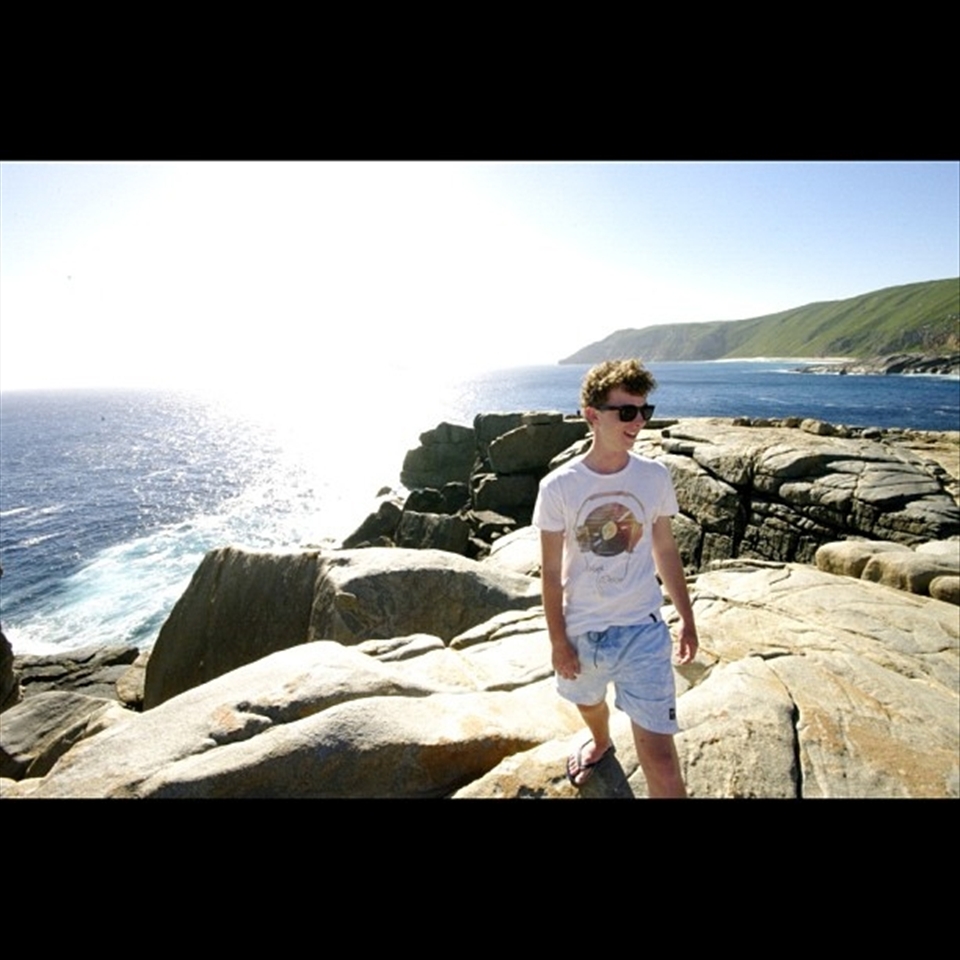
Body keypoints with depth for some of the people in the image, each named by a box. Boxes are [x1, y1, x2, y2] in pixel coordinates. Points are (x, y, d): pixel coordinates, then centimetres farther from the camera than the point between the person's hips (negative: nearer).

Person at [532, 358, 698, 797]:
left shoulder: (655, 476, -9)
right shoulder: (558, 486, -15)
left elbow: (666, 551, 4)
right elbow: (551, 572, -8)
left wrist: (687, 620, 8)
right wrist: (558, 641, -6)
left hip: (643, 630, 0)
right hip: (582, 630, 1)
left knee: (658, 752, -3)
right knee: (588, 701, 29)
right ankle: (601, 743, 64)